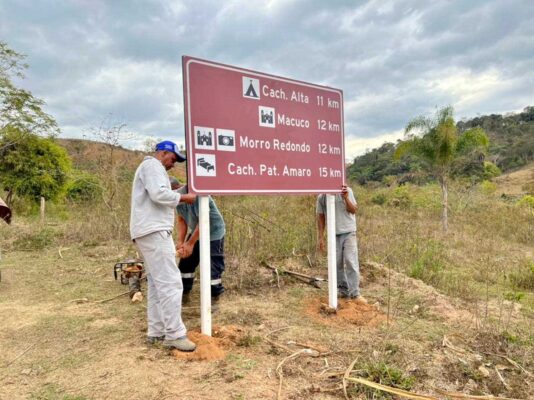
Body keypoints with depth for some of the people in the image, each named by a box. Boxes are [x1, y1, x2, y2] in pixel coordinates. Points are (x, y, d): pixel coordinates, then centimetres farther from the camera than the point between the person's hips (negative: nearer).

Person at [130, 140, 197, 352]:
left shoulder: (151, 168, 29)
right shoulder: (152, 165, -5)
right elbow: (159, 194, -20)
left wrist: (178, 196, 12)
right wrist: (184, 198, -10)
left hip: (151, 232, 11)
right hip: (154, 231, -11)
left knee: (157, 283, 11)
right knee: (170, 283, -12)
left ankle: (156, 332, 15)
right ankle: (174, 334, -9)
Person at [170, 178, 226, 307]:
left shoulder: (196, 194, -31)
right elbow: (181, 219, 0)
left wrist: (190, 243, -26)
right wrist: (180, 241, -12)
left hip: (213, 233, -8)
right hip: (196, 232, 8)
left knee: (213, 267, -9)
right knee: (185, 263, 11)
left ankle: (214, 299, 5)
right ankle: (184, 294, 24)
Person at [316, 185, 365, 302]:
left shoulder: (347, 191, -3)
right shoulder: (321, 196, 1)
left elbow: (353, 210, -4)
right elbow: (320, 217, 6)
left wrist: (346, 198, -22)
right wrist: (321, 237, 4)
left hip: (348, 232, -2)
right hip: (333, 235, 2)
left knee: (351, 262, -7)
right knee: (337, 264, 7)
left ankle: (355, 293, -1)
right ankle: (343, 291, 20)